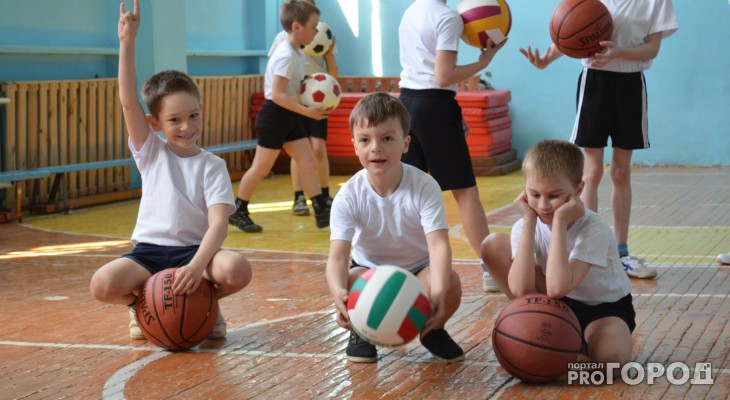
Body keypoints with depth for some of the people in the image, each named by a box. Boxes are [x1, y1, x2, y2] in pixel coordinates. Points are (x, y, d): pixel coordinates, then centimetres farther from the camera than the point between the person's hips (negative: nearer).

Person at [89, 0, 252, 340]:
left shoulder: (212, 166, 0)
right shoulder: (151, 154, 5)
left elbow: (218, 223, -12)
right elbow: (128, 102, -8)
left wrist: (197, 265, -30)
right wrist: (127, 43, -17)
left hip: (195, 249, -1)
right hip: (149, 251, 1)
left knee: (237, 269, -32)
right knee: (103, 284, -28)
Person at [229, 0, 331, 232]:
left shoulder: (296, 54, 10)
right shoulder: (286, 56, -20)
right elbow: (277, 94, -25)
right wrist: (307, 111, -27)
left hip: (289, 117, 9)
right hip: (274, 116, -9)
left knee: (308, 163, 3)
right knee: (261, 168, 1)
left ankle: (322, 213, 2)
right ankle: (238, 212, 15)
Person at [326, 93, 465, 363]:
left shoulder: (425, 187, -20)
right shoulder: (349, 196, -19)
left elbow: (438, 243, -31)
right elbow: (338, 255, -28)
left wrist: (438, 292, -51)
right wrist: (339, 293, -52)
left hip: (418, 271, 0)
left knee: (450, 282, -32)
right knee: (351, 282, -34)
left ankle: (432, 331, 3)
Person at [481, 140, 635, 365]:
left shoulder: (594, 230, -26)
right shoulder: (524, 227, -14)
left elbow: (557, 288, -41)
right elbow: (520, 290, -31)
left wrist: (559, 221, -38)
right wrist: (529, 221, -29)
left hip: (604, 308, -4)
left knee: (608, 356, -40)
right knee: (493, 245, -14)